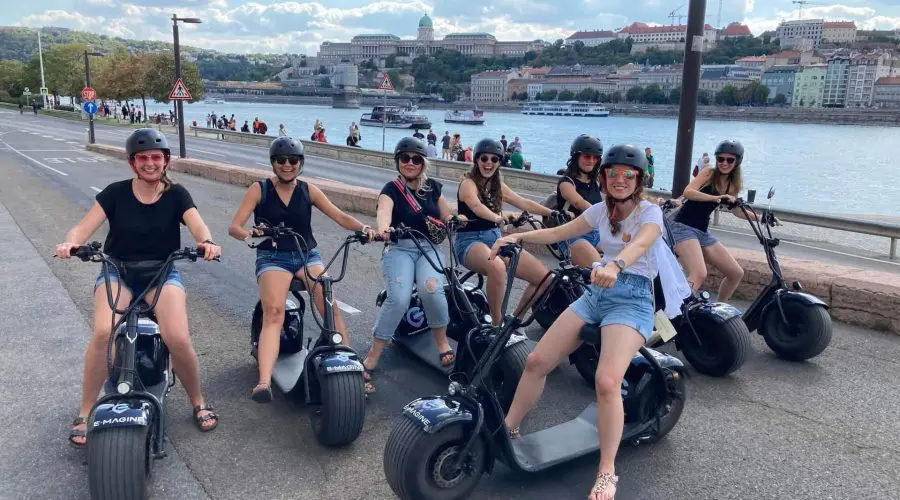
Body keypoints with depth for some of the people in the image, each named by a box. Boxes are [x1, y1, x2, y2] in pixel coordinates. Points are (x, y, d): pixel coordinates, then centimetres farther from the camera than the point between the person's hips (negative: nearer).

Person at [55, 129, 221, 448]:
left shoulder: (176, 195, 1)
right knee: (103, 333, -28)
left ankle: (198, 401, 3)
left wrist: (207, 242, -37)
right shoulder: (116, 193, 2)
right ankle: (85, 413, -8)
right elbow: (85, 227, -8)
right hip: (118, 272, 1)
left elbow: (198, 226, -14)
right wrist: (70, 243, -31)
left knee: (178, 339, -24)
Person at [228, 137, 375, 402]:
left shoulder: (308, 190, 9)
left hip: (307, 255, 3)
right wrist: (249, 235, -28)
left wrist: (363, 227, -17)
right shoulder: (259, 189, 2)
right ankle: (264, 382, -37)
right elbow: (234, 226, -4)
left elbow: (340, 216, 3)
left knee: (331, 306, -20)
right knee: (273, 313, -26)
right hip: (272, 258, -3)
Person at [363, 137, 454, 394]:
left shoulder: (432, 187, 11)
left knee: (431, 289, -31)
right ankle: (372, 359, -18)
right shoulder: (391, 189, -2)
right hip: (399, 249, -2)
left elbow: (447, 219, 16)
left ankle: (443, 342, -5)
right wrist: (384, 229, -49)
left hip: (430, 248, 2)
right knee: (399, 298, -30)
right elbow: (384, 211, -26)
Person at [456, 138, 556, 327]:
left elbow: (524, 203, 10)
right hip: (470, 241, -8)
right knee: (497, 267, -43)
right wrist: (498, 218, -45)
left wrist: (553, 213, -2)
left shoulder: (497, 185, 14)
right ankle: (498, 325, -25)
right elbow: (477, 207, -28)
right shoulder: (468, 183, -8)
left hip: (495, 239, 8)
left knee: (545, 277, -7)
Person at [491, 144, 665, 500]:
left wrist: (615, 265, -51)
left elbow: (639, 245, -29)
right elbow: (559, 233, 12)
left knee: (606, 382, -27)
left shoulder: (650, 212, -8)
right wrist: (518, 236, -3)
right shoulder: (601, 210, 11)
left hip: (632, 299, -6)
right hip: (597, 293, 6)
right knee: (536, 361, -2)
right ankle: (507, 430, 16)